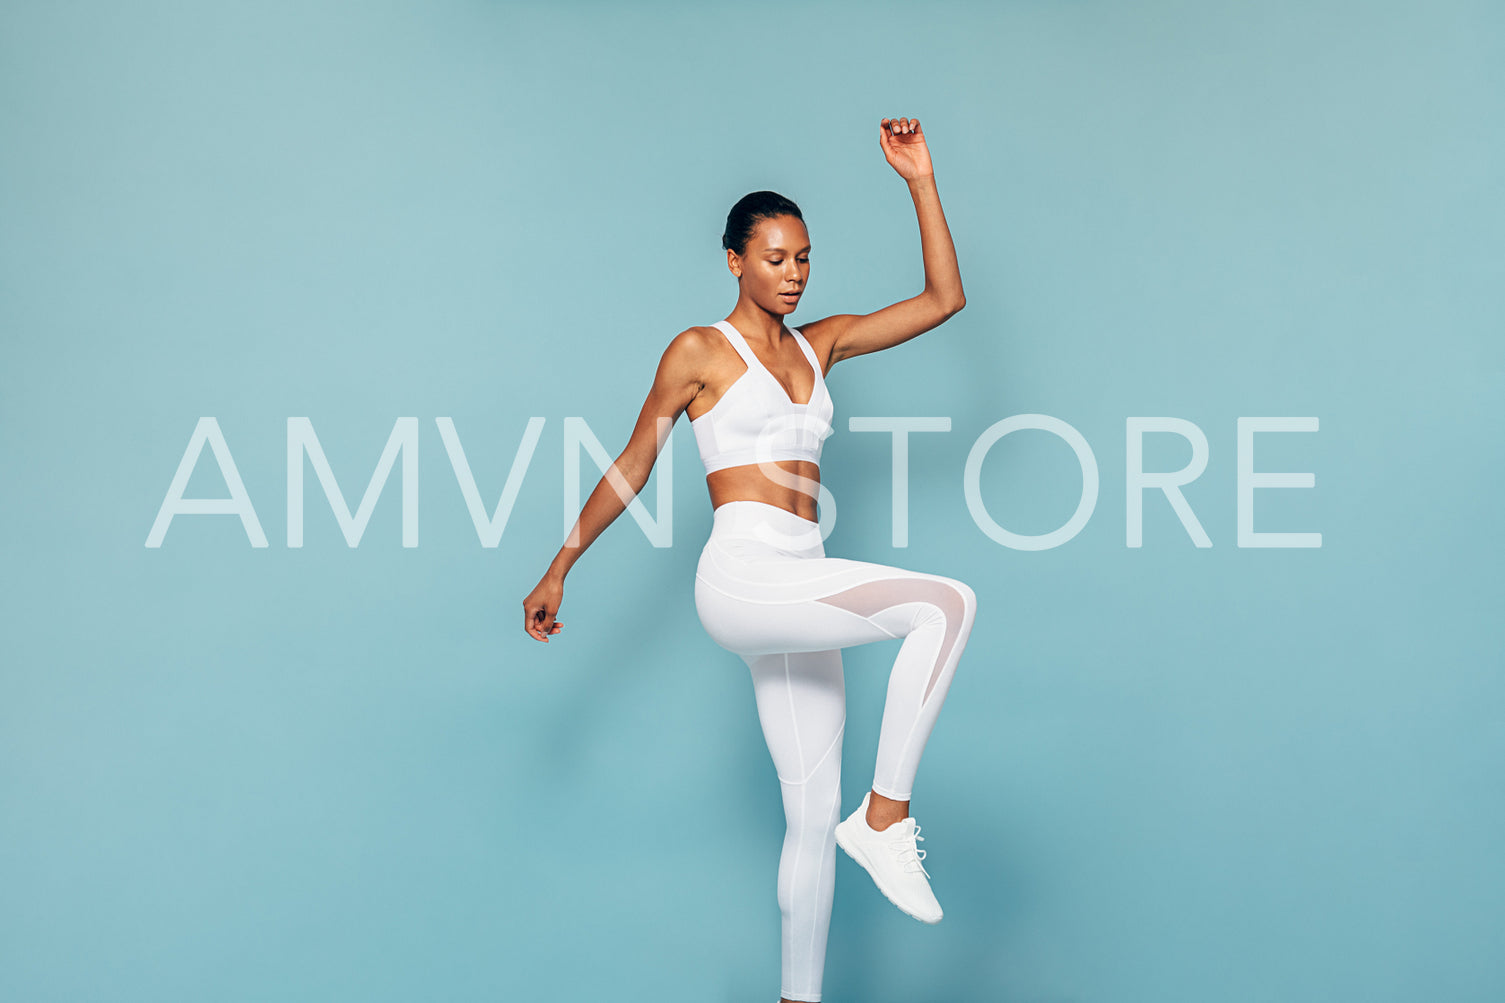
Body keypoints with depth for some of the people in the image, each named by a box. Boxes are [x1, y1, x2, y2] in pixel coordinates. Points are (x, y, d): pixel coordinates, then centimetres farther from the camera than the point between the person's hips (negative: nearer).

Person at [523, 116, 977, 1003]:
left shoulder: (821, 344, 17)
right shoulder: (701, 351, 3)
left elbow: (944, 299, 15)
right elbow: (633, 466, 8)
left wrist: (921, 181, 10)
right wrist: (560, 569, 11)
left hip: (802, 596, 6)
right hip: (741, 577, -6)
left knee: (814, 812, 6)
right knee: (948, 604, -25)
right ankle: (888, 813, -18)